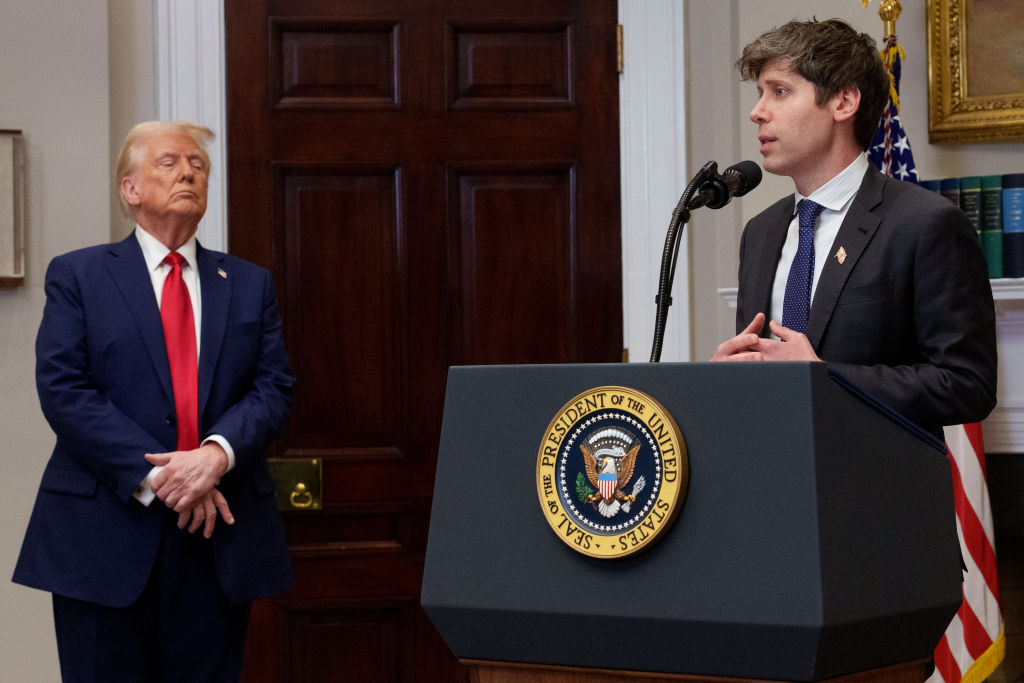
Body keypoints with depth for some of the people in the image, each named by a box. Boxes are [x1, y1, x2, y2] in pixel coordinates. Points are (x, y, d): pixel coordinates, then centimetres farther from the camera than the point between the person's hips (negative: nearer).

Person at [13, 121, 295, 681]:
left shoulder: (250, 285, 15)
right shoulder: (77, 276, 5)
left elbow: (273, 388, 5)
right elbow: (62, 391, -6)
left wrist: (218, 453, -16)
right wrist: (155, 476, -15)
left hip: (218, 532, 3)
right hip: (105, 539, -2)